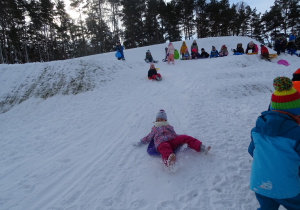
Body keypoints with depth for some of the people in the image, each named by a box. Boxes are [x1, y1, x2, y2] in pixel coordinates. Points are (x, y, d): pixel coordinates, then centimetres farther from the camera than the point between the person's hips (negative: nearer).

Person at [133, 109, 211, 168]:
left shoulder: (169, 127, 36)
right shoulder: (154, 129, 34)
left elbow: (175, 135, 30)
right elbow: (148, 137, 36)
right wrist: (139, 142, 30)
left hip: (172, 140, 4)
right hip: (162, 143, -4)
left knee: (185, 137, -18)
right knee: (164, 148, -42)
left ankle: (201, 147, -25)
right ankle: (169, 161, -76)